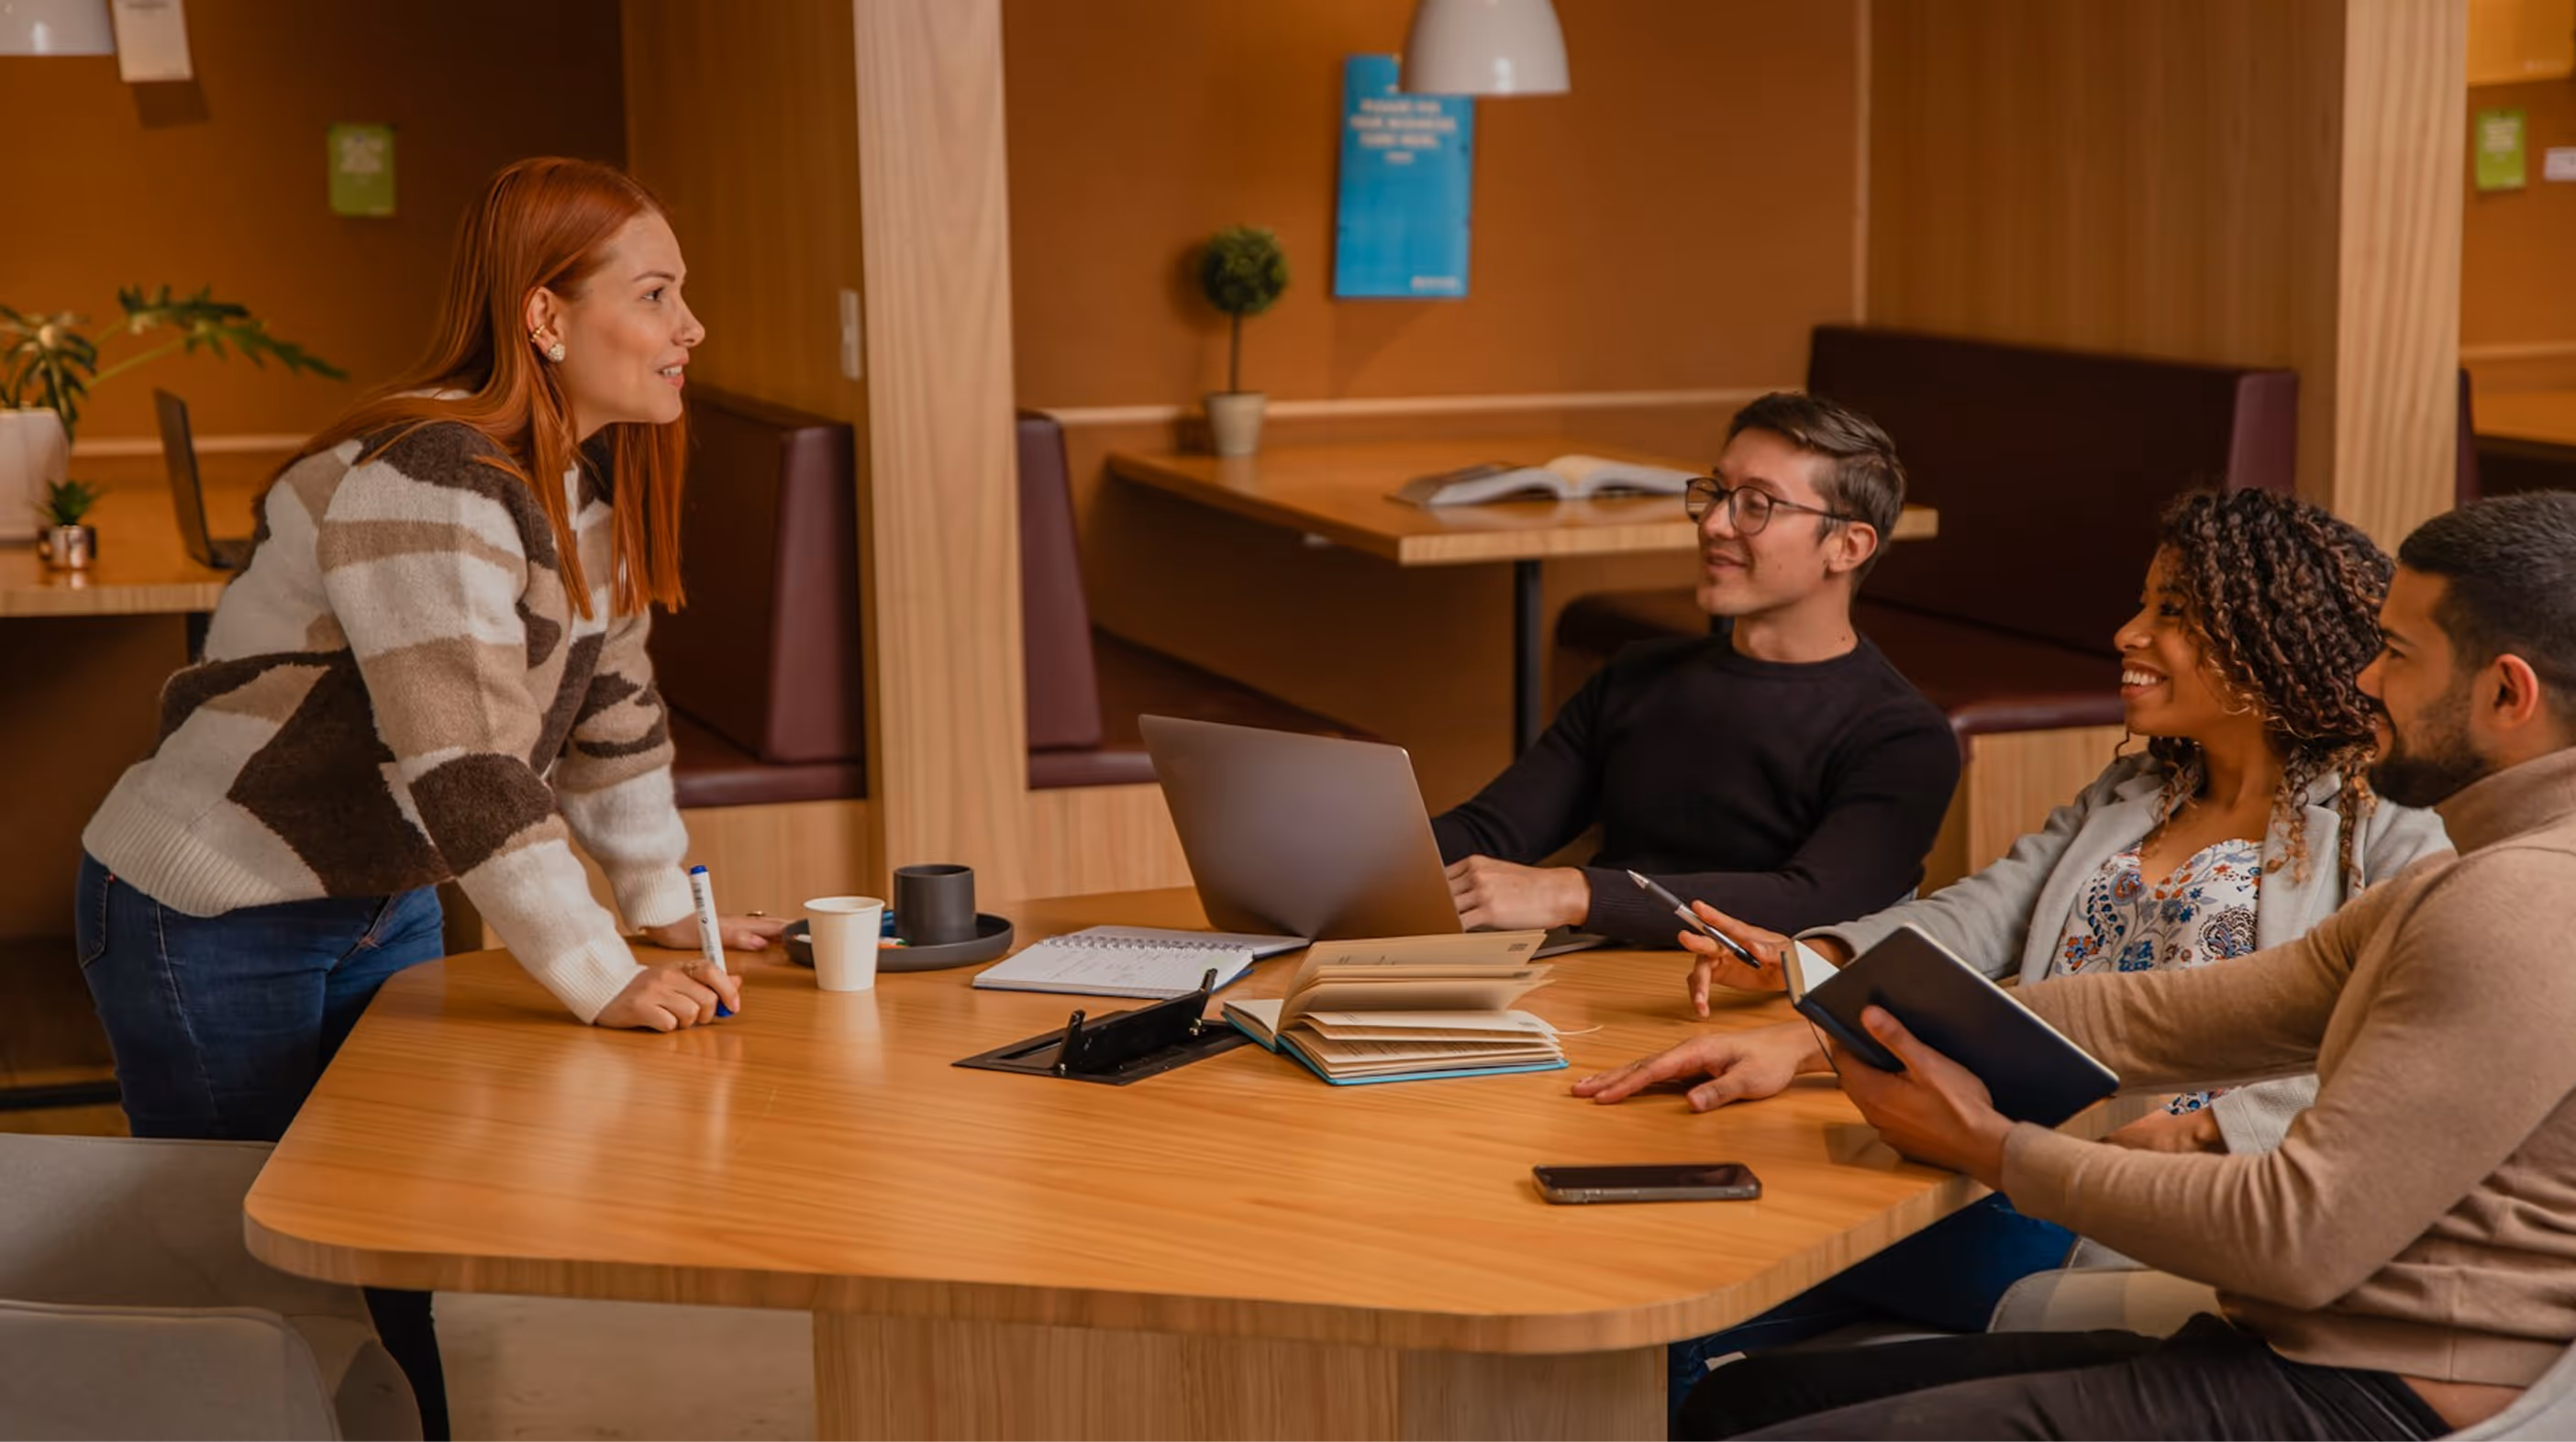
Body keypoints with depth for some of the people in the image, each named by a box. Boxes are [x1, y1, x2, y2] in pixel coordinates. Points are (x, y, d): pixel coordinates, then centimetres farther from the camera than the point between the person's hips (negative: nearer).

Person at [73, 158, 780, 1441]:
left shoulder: (595, 476, 3)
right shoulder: (423, 482, -27)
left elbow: (608, 707, 12)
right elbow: (467, 767, -32)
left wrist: (670, 909, 9)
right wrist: (602, 981, -30)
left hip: (381, 907, 9)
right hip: (209, 922, -8)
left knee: (407, 1279, 10)